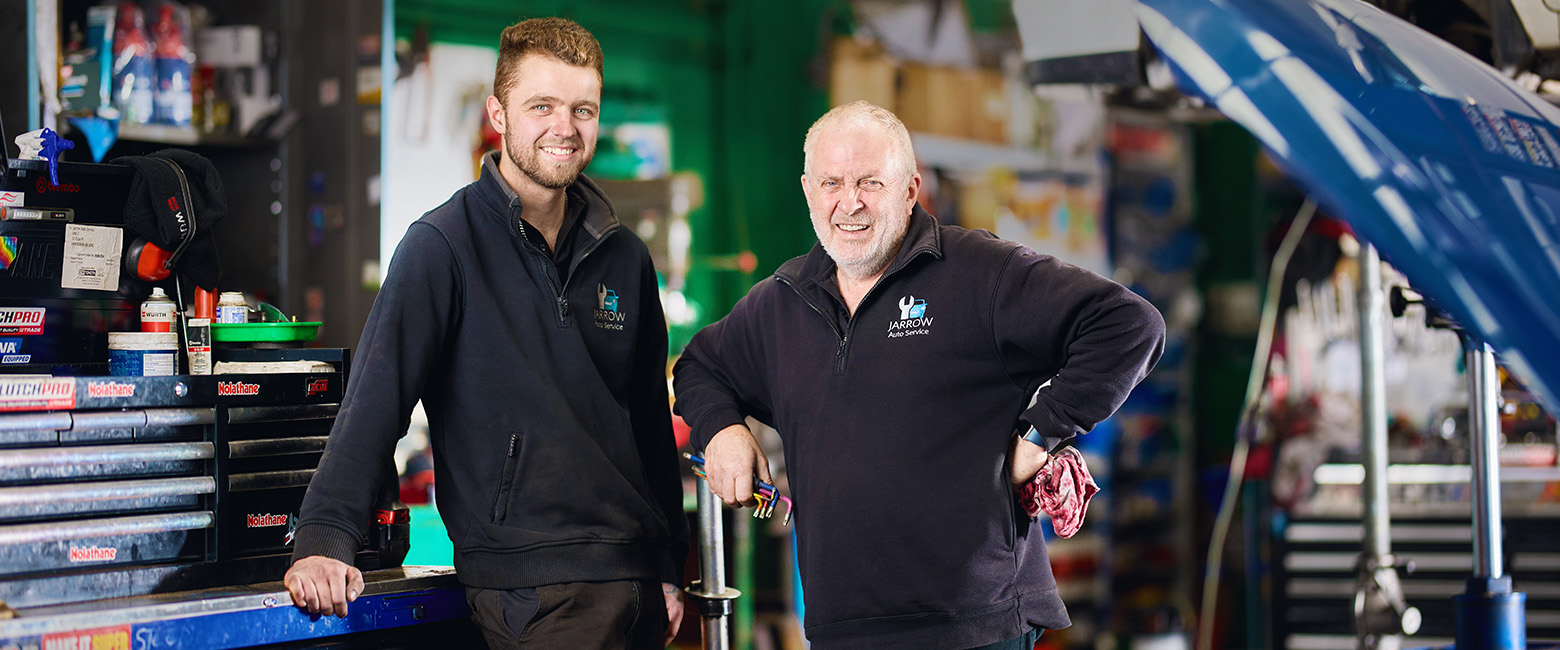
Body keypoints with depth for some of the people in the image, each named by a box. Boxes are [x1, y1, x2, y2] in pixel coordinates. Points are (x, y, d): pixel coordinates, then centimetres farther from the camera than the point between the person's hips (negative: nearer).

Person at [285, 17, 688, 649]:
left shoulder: (624, 257, 11)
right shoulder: (443, 246, -7)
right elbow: (376, 396, -15)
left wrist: (669, 567, 16)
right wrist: (324, 538, -26)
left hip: (636, 578, 6)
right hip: (534, 587, -6)